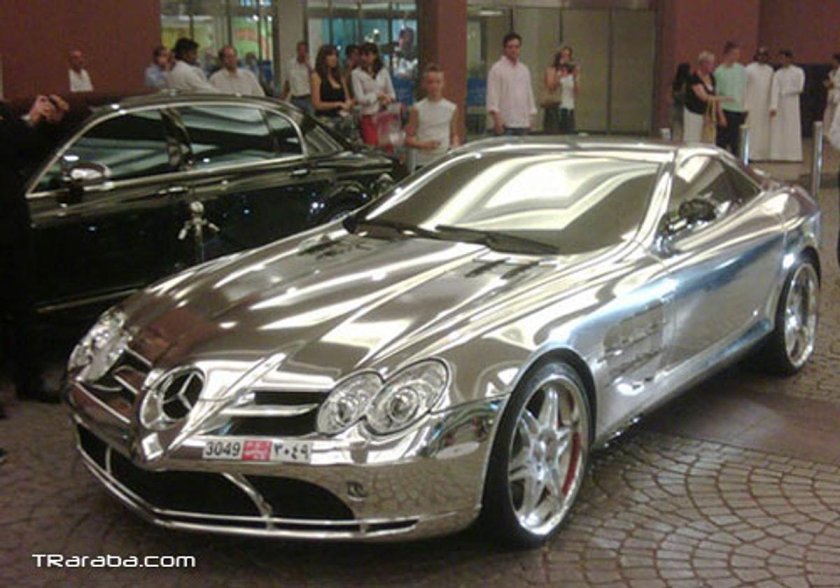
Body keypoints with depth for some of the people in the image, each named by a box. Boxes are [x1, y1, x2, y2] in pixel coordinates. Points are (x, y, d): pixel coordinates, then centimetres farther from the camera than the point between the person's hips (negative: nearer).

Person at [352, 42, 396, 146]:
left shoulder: (383, 71, 8)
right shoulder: (356, 73, -3)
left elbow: (392, 94, 13)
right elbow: (360, 98, -8)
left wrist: (387, 99, -9)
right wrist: (378, 95, -4)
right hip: (368, 117, -3)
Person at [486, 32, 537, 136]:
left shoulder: (524, 69, 17)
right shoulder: (497, 69, -3)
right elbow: (492, 95, -10)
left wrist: (531, 116, 15)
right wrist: (497, 118, -18)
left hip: (523, 123, 6)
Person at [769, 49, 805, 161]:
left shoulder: (798, 72, 2)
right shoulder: (778, 73, 7)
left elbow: (799, 88, -5)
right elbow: (774, 90, -4)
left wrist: (783, 92, -3)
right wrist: (773, 106, -15)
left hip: (792, 103, -2)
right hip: (779, 104, 2)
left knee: (792, 129, -2)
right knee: (777, 130, -2)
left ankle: (792, 155, -1)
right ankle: (778, 155, -1)